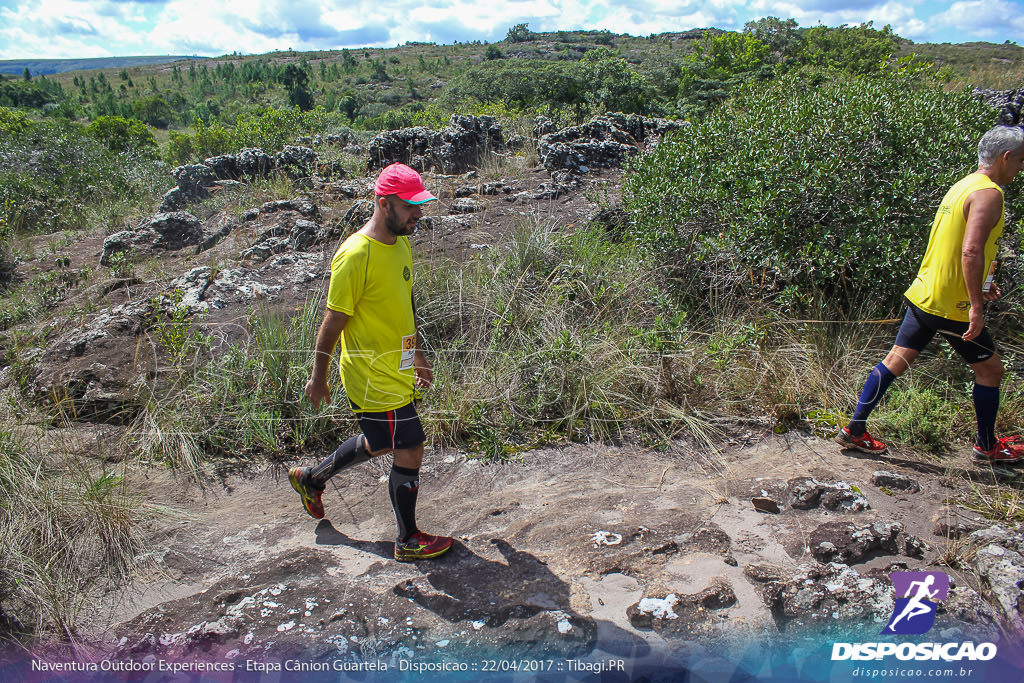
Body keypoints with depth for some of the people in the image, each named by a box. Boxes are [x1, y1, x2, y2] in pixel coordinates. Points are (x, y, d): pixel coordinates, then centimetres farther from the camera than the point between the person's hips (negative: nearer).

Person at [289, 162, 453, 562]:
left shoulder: (401, 243, 6)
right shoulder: (356, 255, -23)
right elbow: (333, 321, -16)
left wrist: (418, 355, 21)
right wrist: (318, 378, -9)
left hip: (397, 371, 9)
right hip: (374, 378, -9)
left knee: (378, 444, 25)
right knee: (409, 453, 1)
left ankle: (310, 480, 47)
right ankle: (409, 541, 22)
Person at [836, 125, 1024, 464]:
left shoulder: (962, 186, 14)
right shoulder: (989, 193, -16)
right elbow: (971, 250, -27)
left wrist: (978, 284, 24)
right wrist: (976, 305, -26)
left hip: (923, 294, 8)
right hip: (953, 307, -8)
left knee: (896, 360, 9)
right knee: (990, 370, 10)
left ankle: (854, 430, 10)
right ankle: (987, 446, 26)